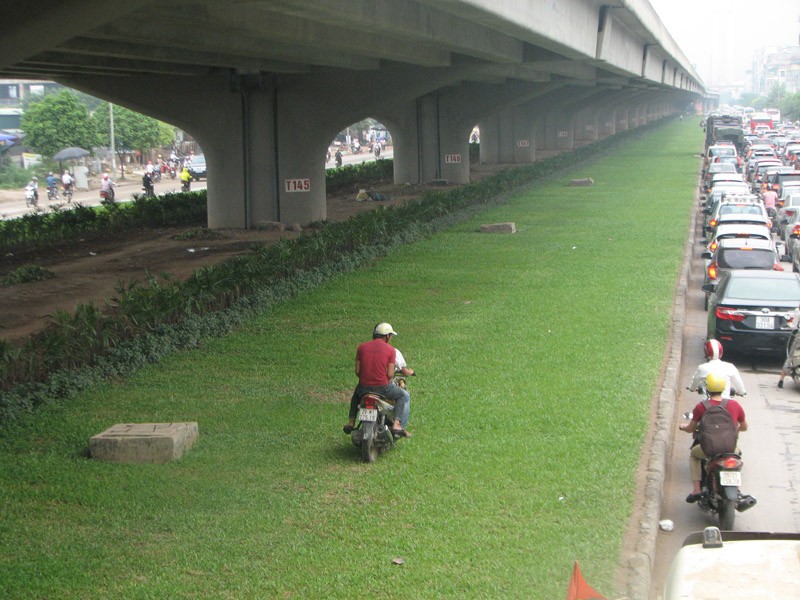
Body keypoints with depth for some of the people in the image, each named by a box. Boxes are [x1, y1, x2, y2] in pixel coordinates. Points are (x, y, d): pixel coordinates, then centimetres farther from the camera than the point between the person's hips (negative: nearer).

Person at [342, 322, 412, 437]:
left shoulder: (362, 347, 5)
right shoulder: (390, 349, -3)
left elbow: (357, 371, 2)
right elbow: (390, 374, -9)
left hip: (364, 387, 4)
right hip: (382, 387, -4)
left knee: (357, 393, 39)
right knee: (404, 396, 20)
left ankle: (351, 422, 28)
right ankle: (397, 425, 3)